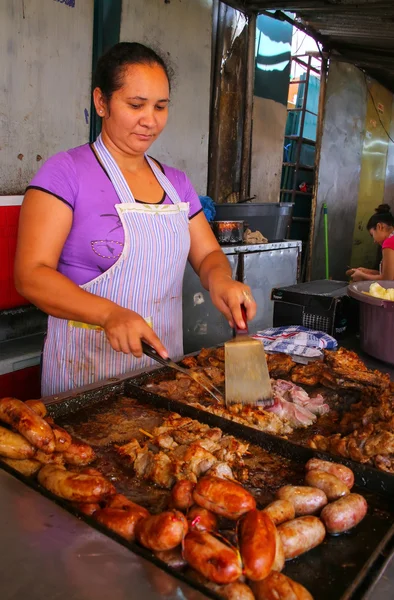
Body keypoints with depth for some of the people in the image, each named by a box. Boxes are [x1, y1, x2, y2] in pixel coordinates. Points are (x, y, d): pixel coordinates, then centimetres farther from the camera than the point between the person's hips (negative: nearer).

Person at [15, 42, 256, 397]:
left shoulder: (177, 183, 8)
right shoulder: (65, 172, -10)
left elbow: (208, 255, 10)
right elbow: (31, 274, -16)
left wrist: (220, 280, -15)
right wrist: (110, 314, -32)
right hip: (86, 366, -5)